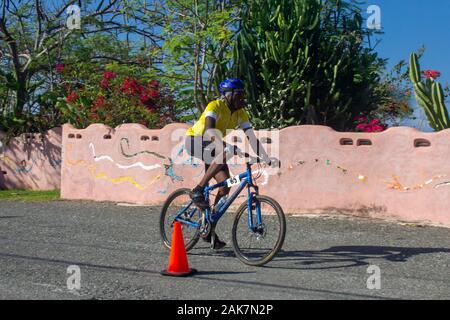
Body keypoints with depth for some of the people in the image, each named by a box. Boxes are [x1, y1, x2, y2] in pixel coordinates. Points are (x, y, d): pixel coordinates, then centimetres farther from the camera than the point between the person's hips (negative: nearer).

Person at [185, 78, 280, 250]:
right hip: (195, 141, -7)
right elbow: (209, 130, -41)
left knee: (225, 185, -7)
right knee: (225, 153, -36)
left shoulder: (241, 113, -3)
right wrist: (225, 145, -58)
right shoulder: (215, 106, -23)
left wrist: (267, 159, -17)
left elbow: (252, 138, -7)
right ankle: (197, 191, -28)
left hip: (212, 146, 7)